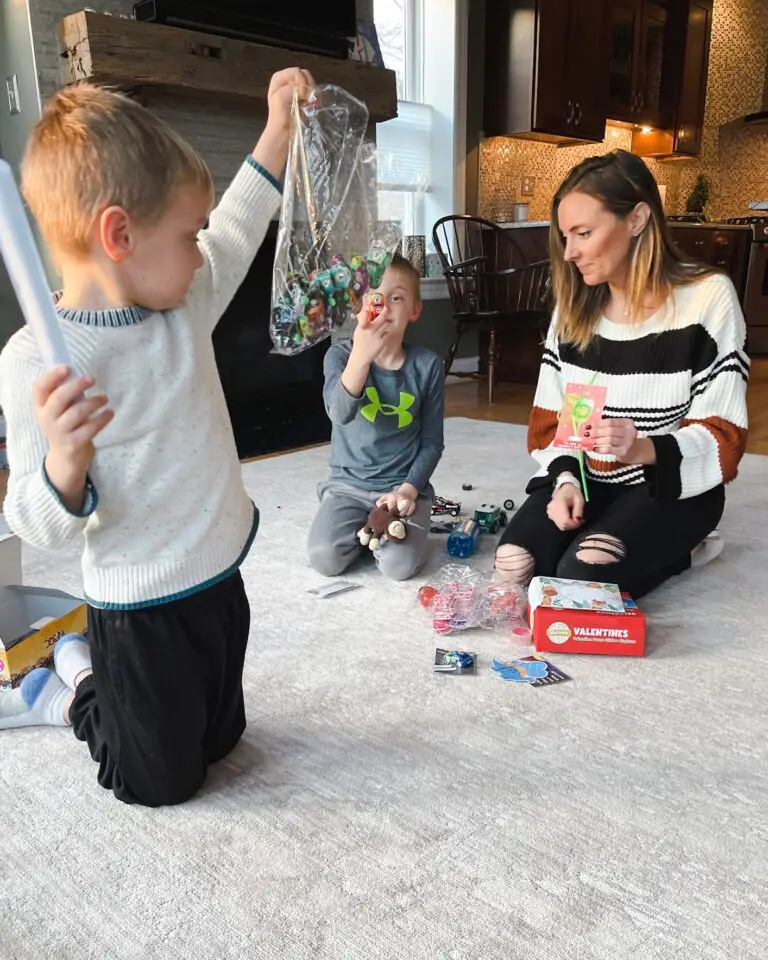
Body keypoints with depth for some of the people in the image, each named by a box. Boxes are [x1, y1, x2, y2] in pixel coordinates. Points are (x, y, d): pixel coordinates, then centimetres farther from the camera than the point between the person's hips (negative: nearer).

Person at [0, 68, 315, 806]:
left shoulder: (184, 304, -3)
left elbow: (236, 232, 15)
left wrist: (278, 129, 15)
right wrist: (65, 458, -41)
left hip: (220, 584, 7)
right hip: (141, 615, -6)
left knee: (218, 741, 24)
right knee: (161, 781, 13)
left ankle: (87, 671, 42)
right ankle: (63, 693, 36)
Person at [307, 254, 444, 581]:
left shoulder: (427, 365, -5)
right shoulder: (341, 354, -8)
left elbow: (432, 442, 1)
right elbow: (340, 414, -29)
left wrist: (409, 488, -14)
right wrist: (360, 356, -46)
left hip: (403, 485, 0)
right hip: (348, 484, 0)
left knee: (399, 564, -23)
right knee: (324, 558, -21)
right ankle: (365, 530, 12)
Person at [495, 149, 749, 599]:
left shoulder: (708, 297, -11)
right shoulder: (574, 306, 3)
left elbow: (721, 435, -14)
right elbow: (552, 415, 4)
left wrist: (644, 450, -33)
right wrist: (566, 479, -15)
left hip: (673, 485, -4)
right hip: (588, 478, 5)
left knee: (582, 578, -26)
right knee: (513, 563, -17)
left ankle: (673, 549, 5)